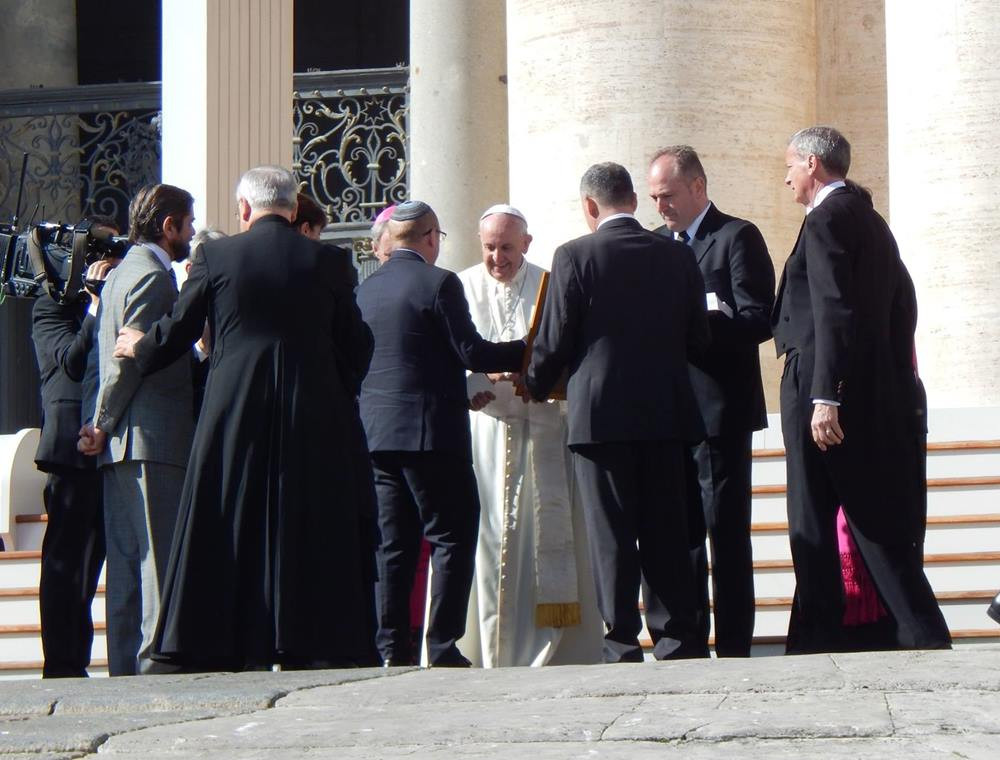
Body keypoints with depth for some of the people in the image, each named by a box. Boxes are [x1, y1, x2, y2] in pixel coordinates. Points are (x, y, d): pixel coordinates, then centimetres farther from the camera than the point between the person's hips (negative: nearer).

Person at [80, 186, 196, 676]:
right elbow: (131, 359, -15)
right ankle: (155, 660, -11)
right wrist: (103, 425, -9)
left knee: (126, 560, 8)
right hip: (153, 438, -10)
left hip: (122, 442, 10)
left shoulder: (122, 272, 22)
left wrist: (102, 426, 15)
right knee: (160, 557, -9)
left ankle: (125, 665, 9)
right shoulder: (153, 276, -10)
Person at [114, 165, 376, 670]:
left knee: (228, 530, 4)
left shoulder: (216, 256, -1)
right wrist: (338, 393, 21)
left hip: (235, 411, -1)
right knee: (309, 532, 4)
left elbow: (178, 331, 4)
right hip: (313, 415, 1)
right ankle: (309, 646, 3)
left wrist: (138, 348, 23)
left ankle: (223, 650, 3)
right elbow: (356, 347, 6)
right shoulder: (324, 261, 3)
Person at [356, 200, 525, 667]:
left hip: (377, 432, 6)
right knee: (452, 537, 0)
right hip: (431, 431, -6)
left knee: (394, 542, 10)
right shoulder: (438, 283, -9)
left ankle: (391, 647, 8)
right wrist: (527, 350, 2)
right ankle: (443, 647, -5)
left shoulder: (366, 290, 11)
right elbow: (471, 352, -12)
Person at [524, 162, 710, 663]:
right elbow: (698, 338, 7)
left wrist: (535, 387, 14)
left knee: (611, 536, 0)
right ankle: (680, 642, 10)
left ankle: (622, 645, 0)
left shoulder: (575, 256, -7)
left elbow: (554, 341, -5)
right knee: (666, 531, 9)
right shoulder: (676, 256, 5)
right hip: (666, 414, 4)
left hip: (600, 414, -4)